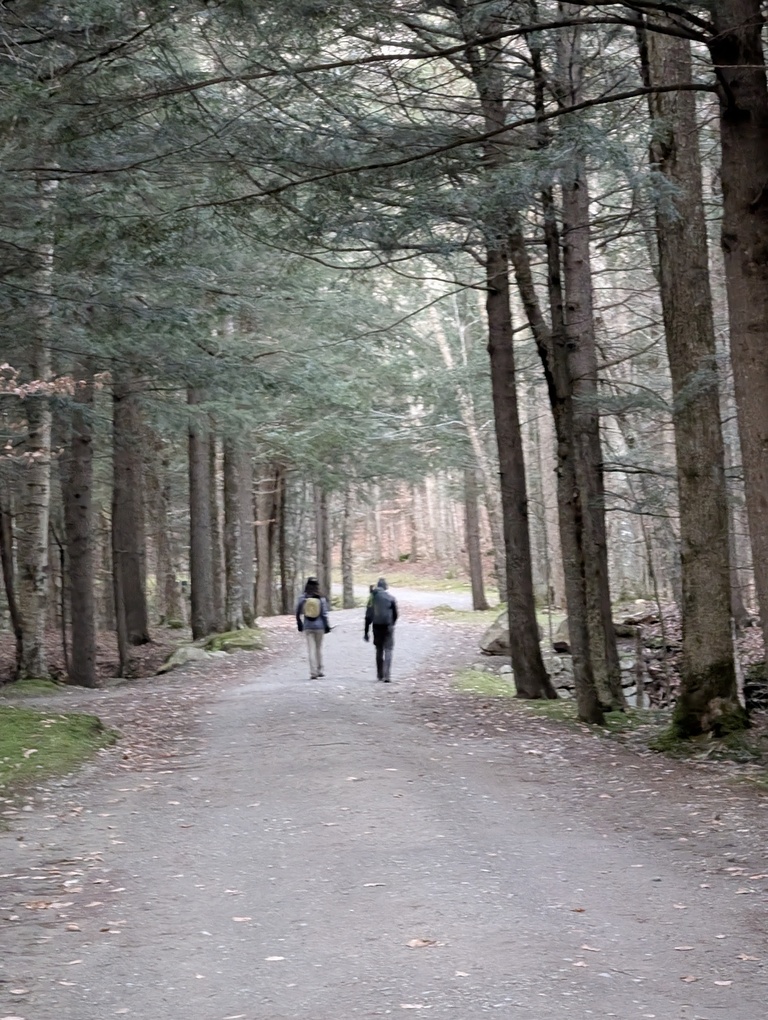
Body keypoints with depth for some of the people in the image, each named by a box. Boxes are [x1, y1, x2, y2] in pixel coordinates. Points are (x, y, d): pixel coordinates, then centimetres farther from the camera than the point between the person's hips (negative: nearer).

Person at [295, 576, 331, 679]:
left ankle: (313, 672, -4)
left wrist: (299, 624, 11)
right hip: (319, 626, 0)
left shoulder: (303, 597, -4)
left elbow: (298, 613, -1)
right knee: (319, 648, 14)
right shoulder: (321, 598, -7)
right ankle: (319, 670, 20)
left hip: (308, 626, 0)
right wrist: (327, 626, 1)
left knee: (311, 649, 1)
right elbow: (324, 614, -6)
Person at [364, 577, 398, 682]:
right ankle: (387, 675, -12)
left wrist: (366, 632, 4)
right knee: (388, 651, 0)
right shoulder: (391, 597, -4)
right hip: (388, 626, -2)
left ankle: (380, 674, 21)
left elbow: (368, 616, 0)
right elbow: (395, 614, 0)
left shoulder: (372, 597, 0)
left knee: (379, 651, 15)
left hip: (376, 627, 2)